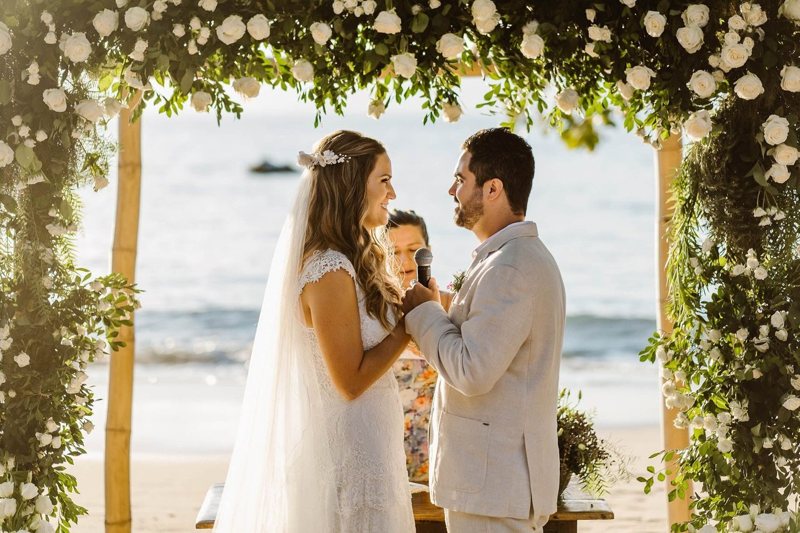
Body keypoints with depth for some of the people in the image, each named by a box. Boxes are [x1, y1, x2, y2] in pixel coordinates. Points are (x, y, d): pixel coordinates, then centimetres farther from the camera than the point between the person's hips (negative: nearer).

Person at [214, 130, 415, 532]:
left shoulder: (348, 263, 9)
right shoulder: (331, 271, -20)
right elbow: (351, 381, -19)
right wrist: (411, 322, -12)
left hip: (365, 442, 10)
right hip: (350, 449, -10)